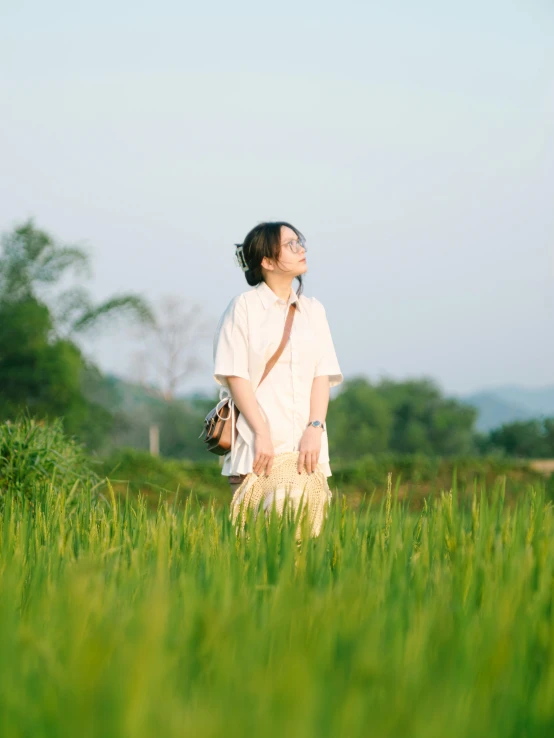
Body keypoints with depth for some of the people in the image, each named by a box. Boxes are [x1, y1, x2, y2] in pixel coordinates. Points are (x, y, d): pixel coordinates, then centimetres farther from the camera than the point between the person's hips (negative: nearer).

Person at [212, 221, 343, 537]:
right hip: (259, 446, -4)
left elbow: (323, 375, 10)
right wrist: (261, 434, -12)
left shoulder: (313, 309, 16)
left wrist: (315, 429, -6)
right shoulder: (244, 307, 3)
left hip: (305, 445, 4)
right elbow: (235, 376, -3)